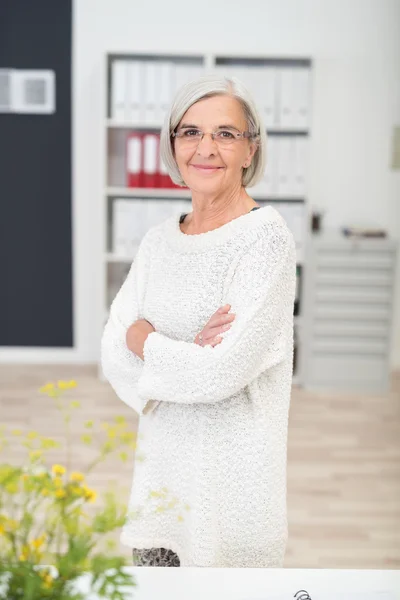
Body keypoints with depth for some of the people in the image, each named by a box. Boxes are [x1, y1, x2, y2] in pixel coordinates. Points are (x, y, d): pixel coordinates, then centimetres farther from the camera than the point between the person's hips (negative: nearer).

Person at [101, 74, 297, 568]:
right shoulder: (158, 240, 5)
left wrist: (146, 340, -6)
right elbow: (113, 356, 1)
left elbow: (223, 373, -22)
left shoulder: (266, 238, -14)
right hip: (160, 465, 6)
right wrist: (187, 357, -16)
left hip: (232, 472, -5)